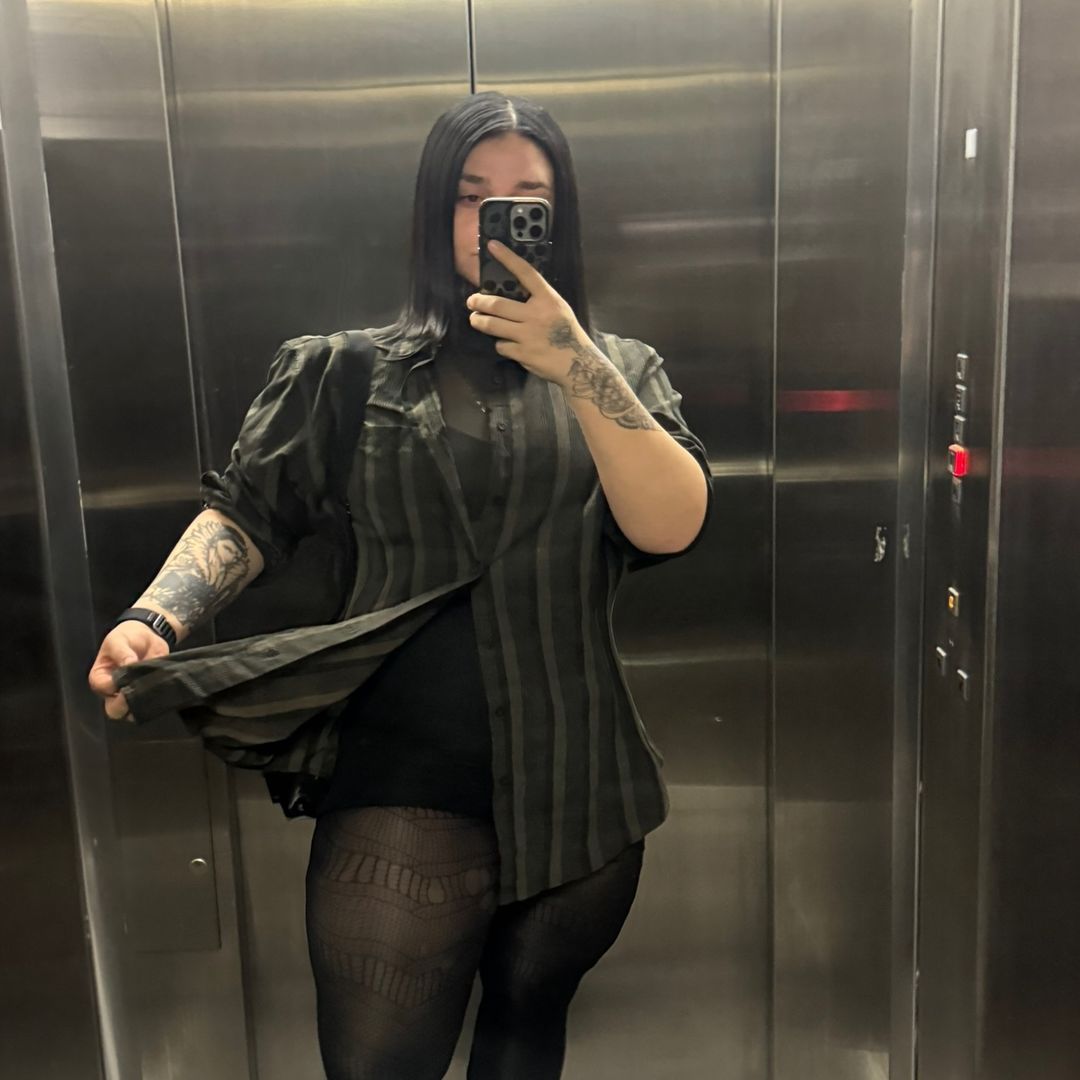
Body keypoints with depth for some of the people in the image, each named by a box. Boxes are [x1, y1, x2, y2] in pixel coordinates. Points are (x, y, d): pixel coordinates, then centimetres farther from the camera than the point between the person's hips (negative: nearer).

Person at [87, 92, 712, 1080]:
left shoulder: (616, 371, 6)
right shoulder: (351, 374, 5)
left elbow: (672, 526, -10)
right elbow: (247, 516, 2)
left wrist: (578, 367, -20)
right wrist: (156, 617, -16)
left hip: (577, 785, 2)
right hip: (403, 784, -2)